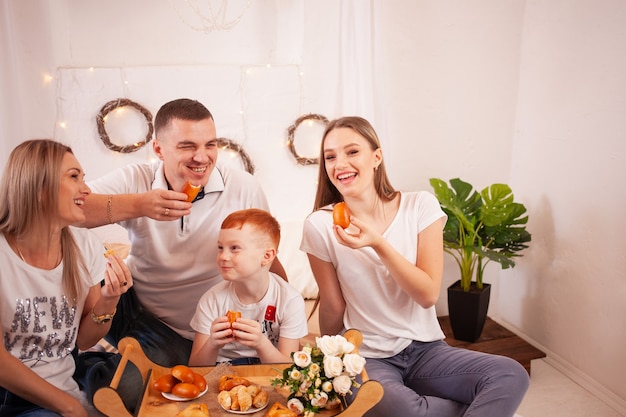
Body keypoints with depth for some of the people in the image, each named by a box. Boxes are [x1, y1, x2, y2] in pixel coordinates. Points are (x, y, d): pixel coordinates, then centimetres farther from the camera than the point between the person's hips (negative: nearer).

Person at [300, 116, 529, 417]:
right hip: (366, 358, -1)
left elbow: (428, 295, -11)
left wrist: (377, 243, -21)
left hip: (425, 349, 2)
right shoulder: (320, 225, -8)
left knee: (511, 375, -24)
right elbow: (333, 310, 0)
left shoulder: (421, 207, -5)